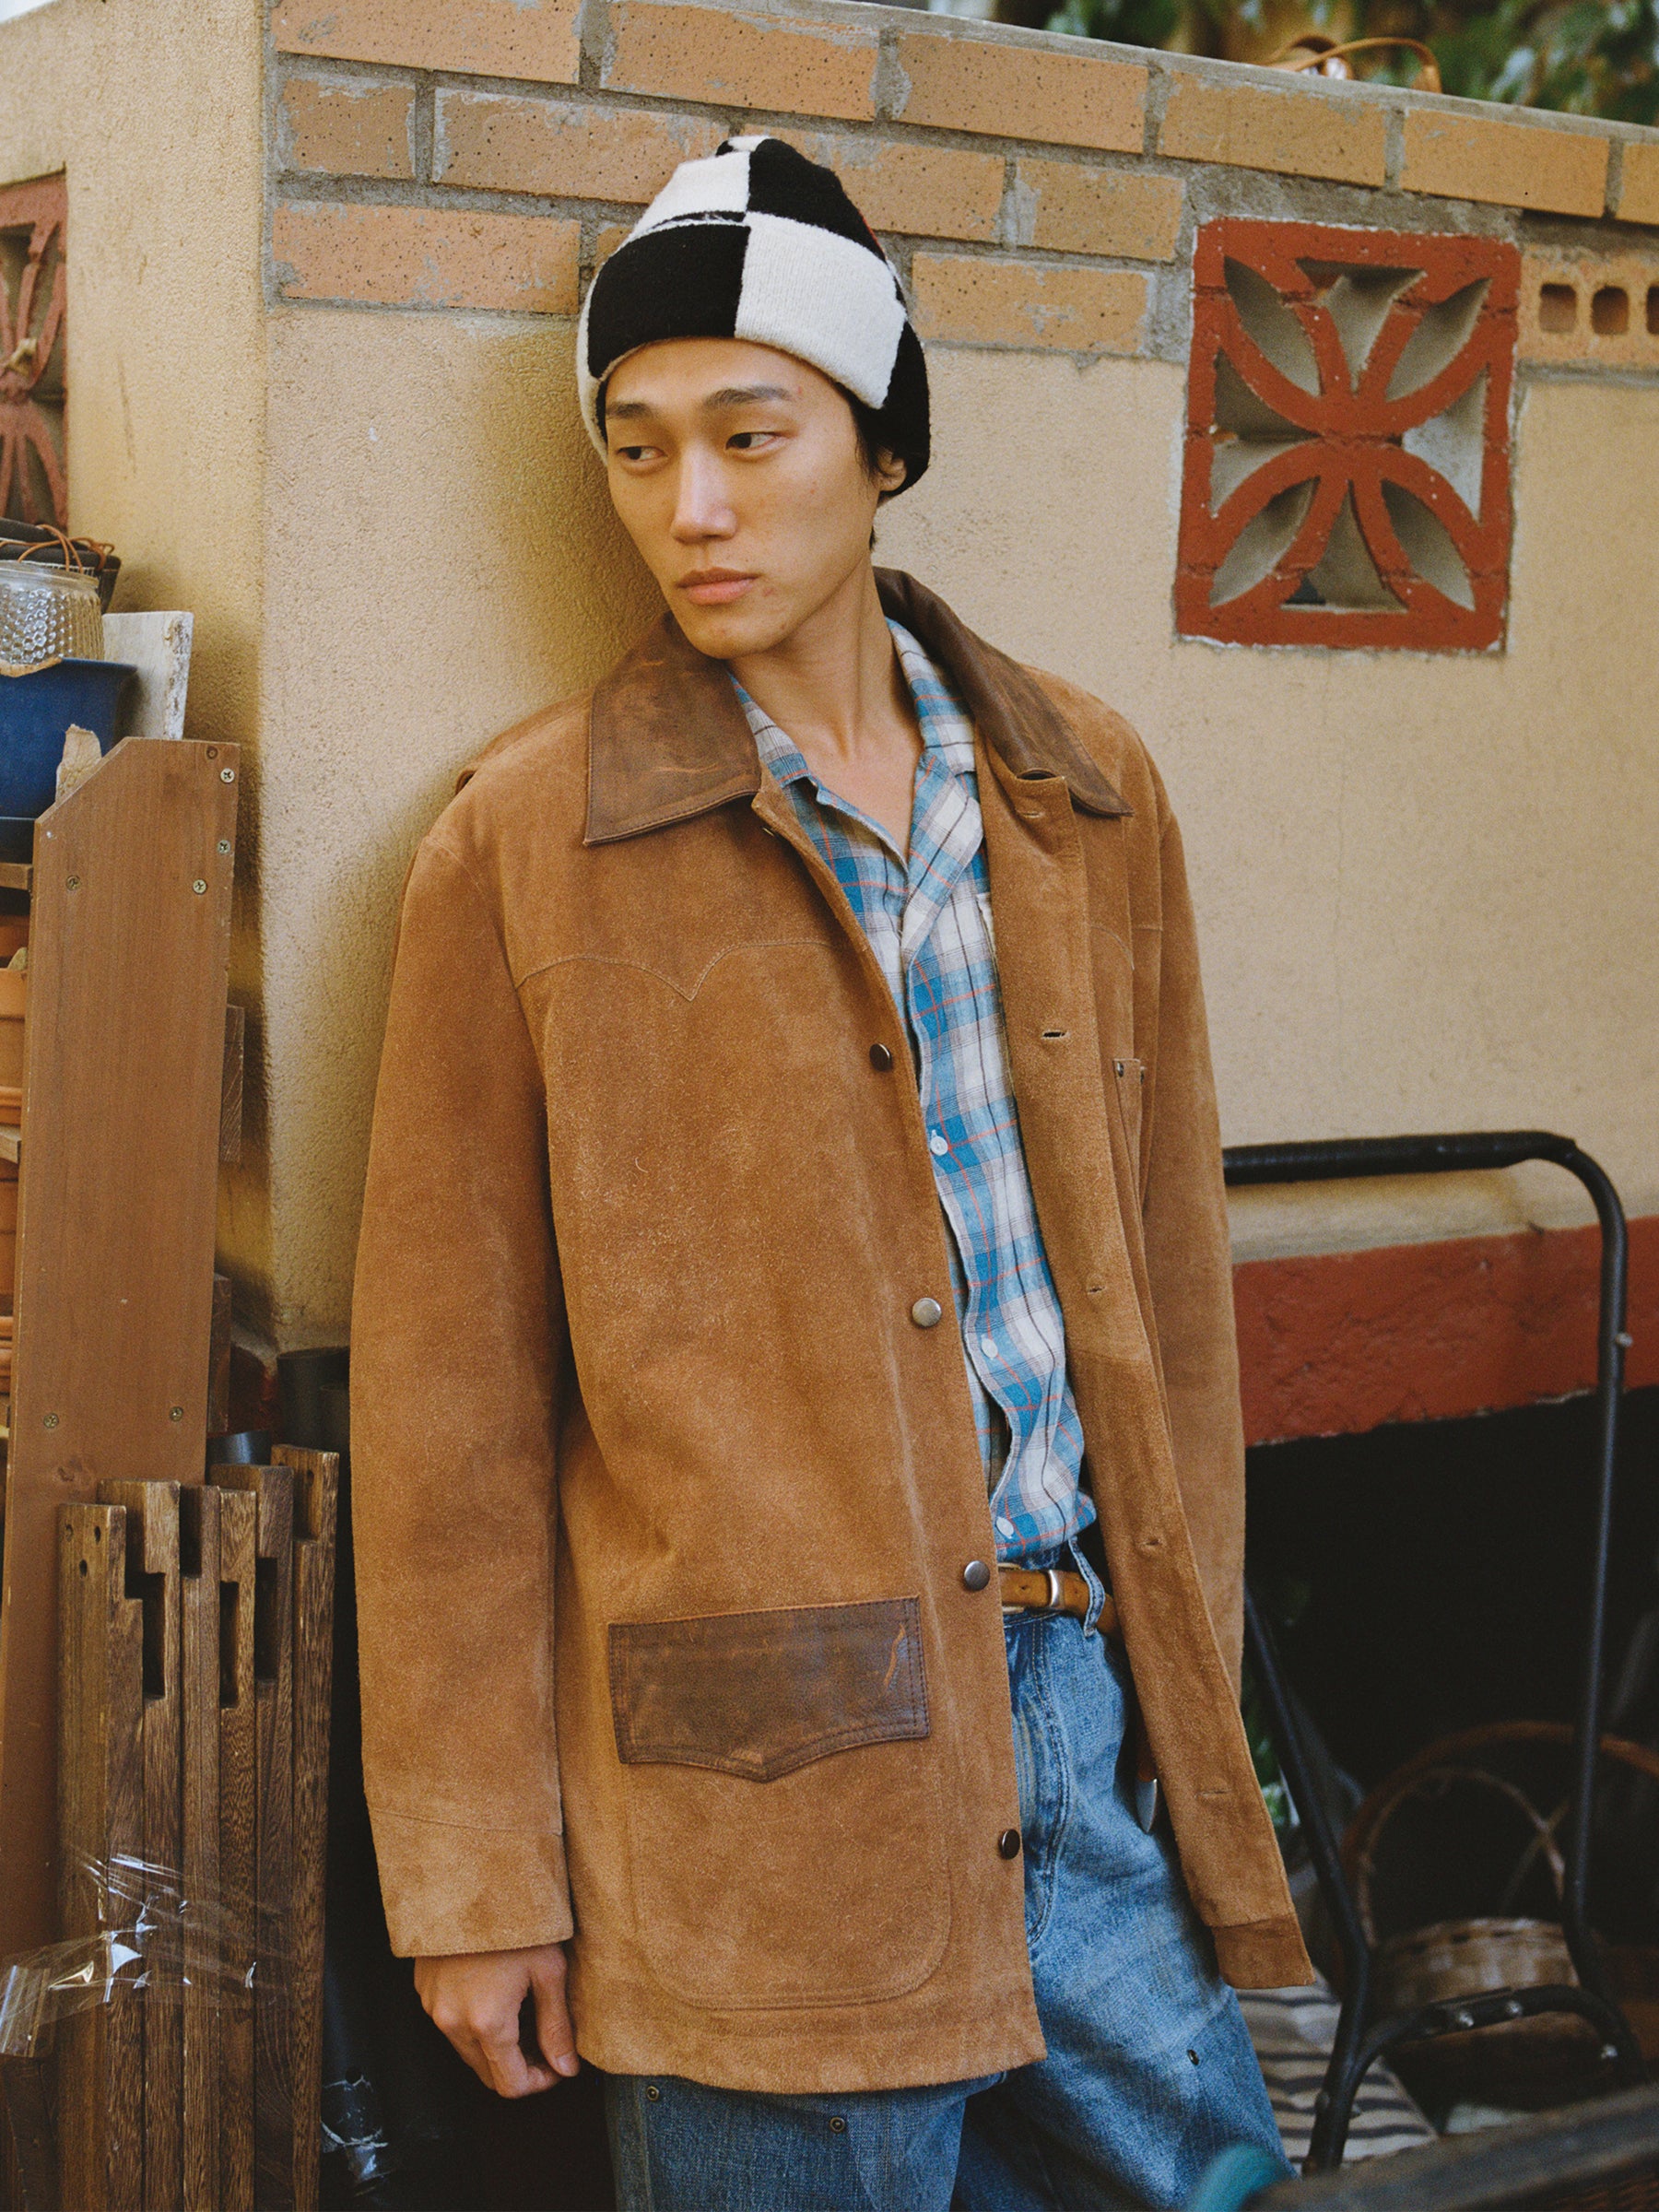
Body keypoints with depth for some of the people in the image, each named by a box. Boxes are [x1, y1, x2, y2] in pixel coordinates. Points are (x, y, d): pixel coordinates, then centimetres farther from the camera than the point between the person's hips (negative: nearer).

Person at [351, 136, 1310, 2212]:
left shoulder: (1086, 794, 8)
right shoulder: (525, 847, -5)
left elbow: (1166, 1277, 13)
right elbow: (448, 1397, -4)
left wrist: (1195, 1698, 12)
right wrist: (478, 1870, -3)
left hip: (1092, 1728, 4)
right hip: (761, 1806, -4)